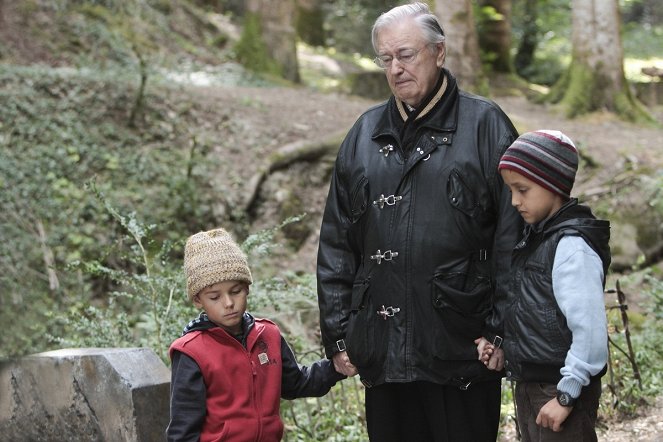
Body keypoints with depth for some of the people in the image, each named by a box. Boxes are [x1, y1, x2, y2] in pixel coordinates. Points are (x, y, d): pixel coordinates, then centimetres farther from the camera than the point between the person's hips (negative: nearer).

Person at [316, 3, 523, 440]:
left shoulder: (485, 125, 0)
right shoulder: (366, 133, 12)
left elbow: (512, 235, -4)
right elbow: (336, 241, 14)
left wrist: (501, 330, -8)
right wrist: (338, 333, 9)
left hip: (462, 350, -4)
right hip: (381, 350, 4)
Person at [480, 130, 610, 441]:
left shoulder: (571, 245, -18)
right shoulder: (536, 237, 10)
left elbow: (590, 330, -23)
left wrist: (566, 395, -20)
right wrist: (505, 347, 5)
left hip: (559, 389, -9)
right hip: (529, 388, 9)